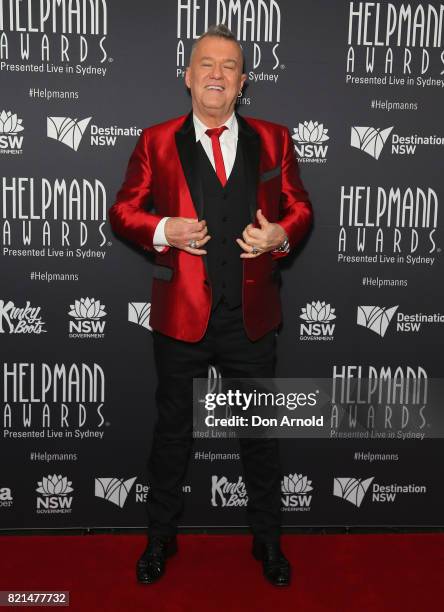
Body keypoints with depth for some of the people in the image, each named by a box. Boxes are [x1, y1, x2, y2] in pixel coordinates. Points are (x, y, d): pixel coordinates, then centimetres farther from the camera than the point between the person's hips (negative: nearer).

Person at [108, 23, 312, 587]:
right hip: (181, 315, -1)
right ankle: (161, 536, 36)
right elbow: (122, 211, 4)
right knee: (172, 430, 14)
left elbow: (299, 207, 11)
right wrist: (164, 230, -15)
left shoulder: (272, 139, 7)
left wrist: (281, 235, -11)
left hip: (252, 317, 1)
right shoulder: (156, 141, 3)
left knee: (261, 432, 14)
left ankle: (267, 539, 36)